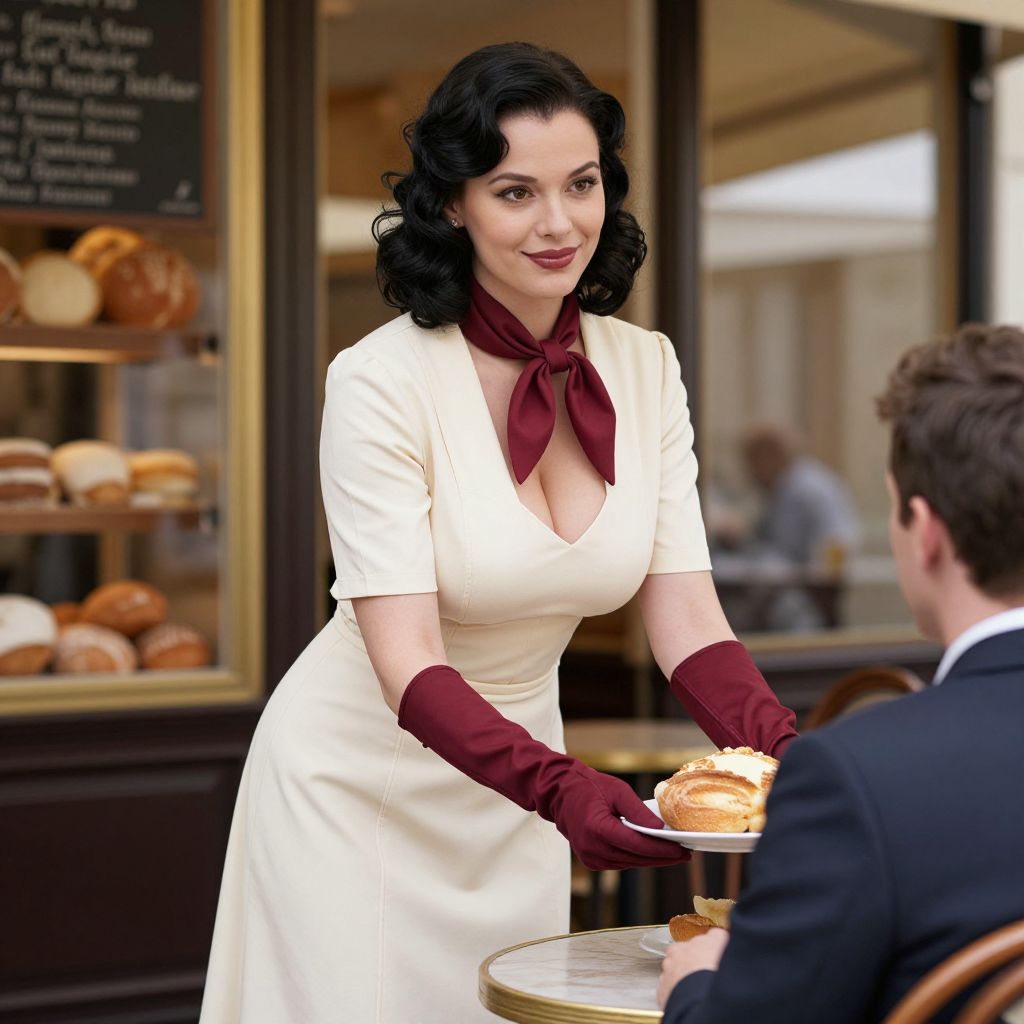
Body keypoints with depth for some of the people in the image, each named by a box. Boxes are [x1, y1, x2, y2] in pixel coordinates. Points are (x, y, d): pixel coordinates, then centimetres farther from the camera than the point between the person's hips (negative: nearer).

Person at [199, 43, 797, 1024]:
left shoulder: (644, 370, -6)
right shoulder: (382, 381, -22)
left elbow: (686, 624, -8)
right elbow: (409, 668, -27)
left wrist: (784, 753, -26)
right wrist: (563, 789, -42)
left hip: (514, 781, 5)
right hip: (361, 778, -5)